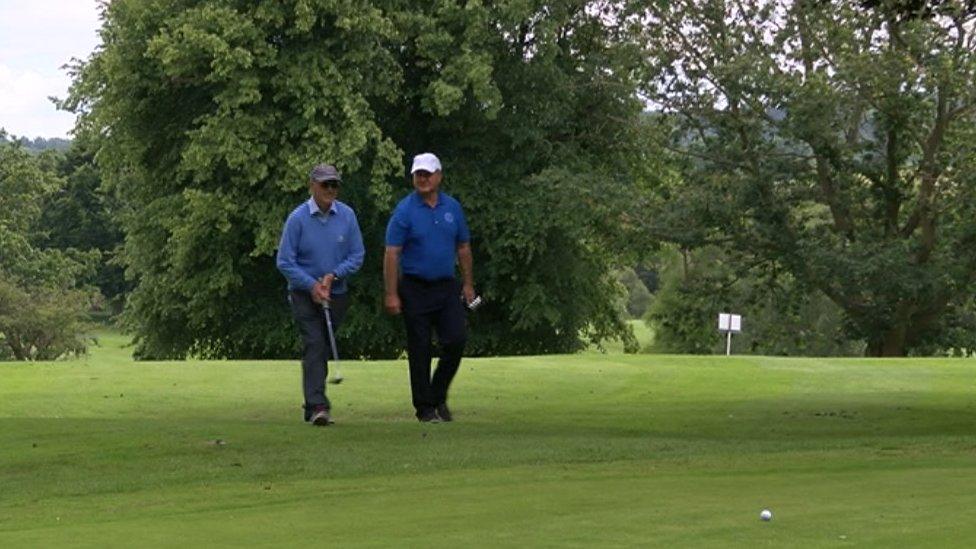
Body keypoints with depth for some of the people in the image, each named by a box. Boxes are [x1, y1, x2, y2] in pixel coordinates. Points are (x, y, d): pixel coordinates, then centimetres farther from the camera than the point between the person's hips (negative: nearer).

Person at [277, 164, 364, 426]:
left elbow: (357, 256, 1)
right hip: (304, 293, -3)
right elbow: (285, 262, -8)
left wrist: (333, 275, -13)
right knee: (314, 344, -16)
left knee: (322, 348, 10)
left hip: (336, 293, 3)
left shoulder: (347, 215, -2)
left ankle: (312, 407, 21)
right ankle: (318, 406, -24)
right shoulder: (298, 218, -11)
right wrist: (312, 285, -16)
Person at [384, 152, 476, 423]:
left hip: (447, 287, 4)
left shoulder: (453, 207, 6)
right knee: (420, 349, 0)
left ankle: (438, 396, 11)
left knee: (456, 339, -7)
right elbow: (392, 253, -10)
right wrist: (391, 294, -14)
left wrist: (468, 284, 11)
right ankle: (424, 407, 8)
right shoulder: (405, 210, -8)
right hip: (415, 289, -4)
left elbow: (463, 248, 14)